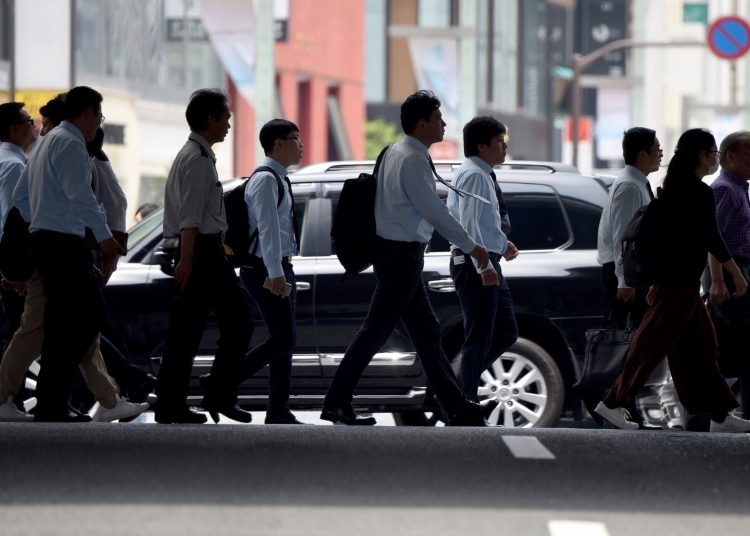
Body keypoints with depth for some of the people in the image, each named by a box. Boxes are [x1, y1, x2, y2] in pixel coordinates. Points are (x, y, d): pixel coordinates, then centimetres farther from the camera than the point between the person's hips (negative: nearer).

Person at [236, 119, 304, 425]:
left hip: (280, 268, 10)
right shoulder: (265, 180, -15)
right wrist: (275, 273, -32)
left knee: (283, 341, 10)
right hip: (267, 270, -10)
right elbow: (267, 227, -24)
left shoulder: (279, 180, 16)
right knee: (283, 340, -13)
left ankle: (278, 413, 13)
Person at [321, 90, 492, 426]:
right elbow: (434, 211, -18)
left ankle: (457, 408, 13)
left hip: (396, 253, 10)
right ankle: (336, 404, 0)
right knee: (377, 330, -4)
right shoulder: (412, 161, -18)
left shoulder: (396, 153, 12)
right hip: (402, 255, -10)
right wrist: (470, 247, -10)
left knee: (426, 332, 10)